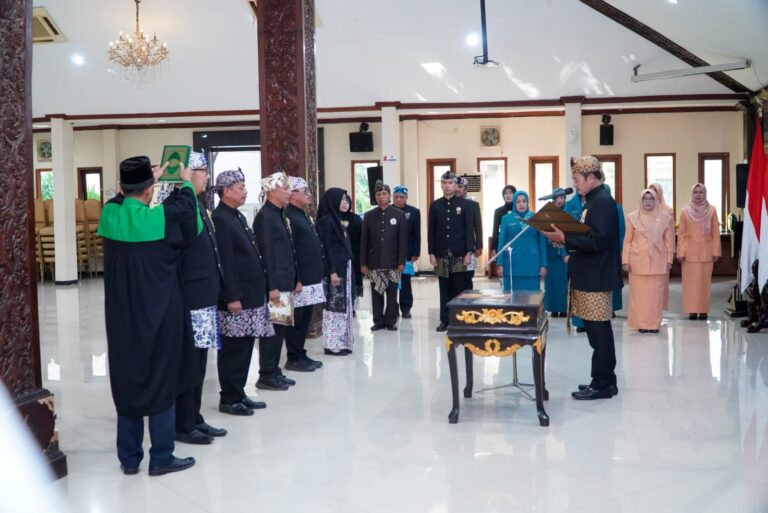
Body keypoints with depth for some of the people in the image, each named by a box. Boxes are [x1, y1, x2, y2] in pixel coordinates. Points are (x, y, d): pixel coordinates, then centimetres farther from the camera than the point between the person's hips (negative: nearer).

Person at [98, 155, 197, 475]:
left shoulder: (109, 215, -4)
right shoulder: (161, 217, -17)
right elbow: (186, 209, 4)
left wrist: (151, 178, 32)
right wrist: (185, 183, 22)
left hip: (122, 317, 5)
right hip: (159, 315, -4)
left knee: (126, 380, 13)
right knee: (161, 382, 6)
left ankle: (129, 458, 20)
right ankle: (161, 458, 12)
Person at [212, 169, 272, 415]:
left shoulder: (239, 216, 16)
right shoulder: (220, 219, -14)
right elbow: (225, 262, -18)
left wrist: (258, 290, 17)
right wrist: (232, 297, -20)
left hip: (251, 295, 9)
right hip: (236, 297, -9)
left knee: (245, 347, 13)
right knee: (233, 349, 0)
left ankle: (239, 393, 23)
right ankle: (229, 399, 9)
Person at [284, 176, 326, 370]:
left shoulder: (304, 216, 18)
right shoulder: (288, 216, -14)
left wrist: (318, 274, 19)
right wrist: (295, 280, -22)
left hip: (311, 278, 9)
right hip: (299, 280, -9)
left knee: (305, 320, 14)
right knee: (296, 320, -1)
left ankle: (301, 355, 23)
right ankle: (294, 358, 7)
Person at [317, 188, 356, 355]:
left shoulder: (336, 219, 15)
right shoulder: (326, 221, -12)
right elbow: (326, 248, -17)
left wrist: (347, 269, 15)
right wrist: (332, 272, -20)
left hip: (344, 268, 9)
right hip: (334, 270, -9)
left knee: (343, 306, 11)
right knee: (334, 306, -4)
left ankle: (342, 341, 17)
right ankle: (332, 344, 2)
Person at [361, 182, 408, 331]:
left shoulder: (399, 215, 3)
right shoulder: (369, 216, 7)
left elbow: (403, 240, 1)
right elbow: (364, 241, 6)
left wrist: (402, 261, -6)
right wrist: (363, 263, 0)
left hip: (392, 262, -1)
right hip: (374, 262, 1)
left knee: (392, 294, 4)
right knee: (376, 293, 4)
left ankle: (391, 320, 14)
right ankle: (378, 320, 12)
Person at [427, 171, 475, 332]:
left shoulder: (463, 204, 2)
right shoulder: (435, 205, 7)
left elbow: (469, 229, 0)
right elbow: (431, 231, 7)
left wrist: (469, 252, -8)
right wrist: (431, 253, 1)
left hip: (459, 254, -1)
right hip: (441, 254, 2)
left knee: (459, 289, 1)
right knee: (444, 289, 5)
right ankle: (444, 320, 11)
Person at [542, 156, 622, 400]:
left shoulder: (603, 201, -15)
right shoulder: (594, 200, 15)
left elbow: (598, 240, -23)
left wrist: (565, 238, -20)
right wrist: (566, 238, 5)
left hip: (596, 278, -10)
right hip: (590, 275, 10)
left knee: (598, 330, -4)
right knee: (598, 330, 14)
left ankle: (602, 384, 3)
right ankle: (604, 380, 21)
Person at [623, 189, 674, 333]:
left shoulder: (664, 217, 4)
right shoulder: (632, 217, 1)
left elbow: (669, 241, 7)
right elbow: (627, 240, 1)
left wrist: (669, 260, 3)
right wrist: (625, 260, -3)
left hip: (657, 261, 1)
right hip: (638, 261, -1)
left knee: (655, 292, 2)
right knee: (639, 292, 1)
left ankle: (654, 323, 9)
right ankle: (641, 323, 8)